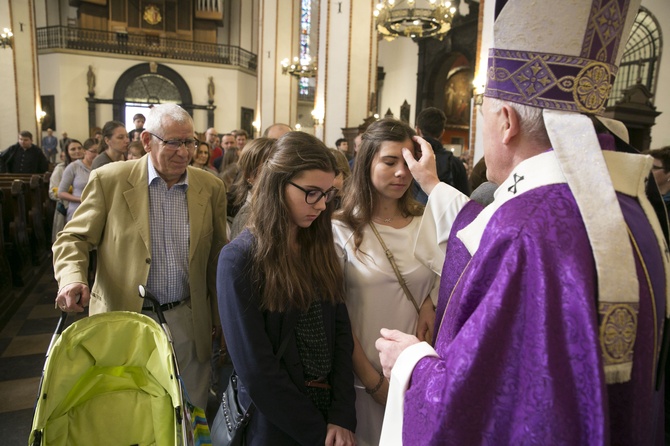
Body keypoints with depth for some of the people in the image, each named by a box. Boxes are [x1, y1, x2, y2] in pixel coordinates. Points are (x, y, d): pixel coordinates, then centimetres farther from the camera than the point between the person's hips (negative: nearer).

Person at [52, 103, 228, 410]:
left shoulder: (211, 187, -1)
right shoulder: (109, 180, -6)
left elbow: (217, 257, 6)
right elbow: (74, 238, 0)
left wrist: (222, 322, 9)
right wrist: (72, 278, -22)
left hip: (188, 323, 1)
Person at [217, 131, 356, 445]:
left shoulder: (321, 247, -1)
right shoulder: (240, 259, -17)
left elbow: (341, 331, -3)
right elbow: (255, 368, -17)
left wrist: (342, 417, -11)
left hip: (331, 405, 5)